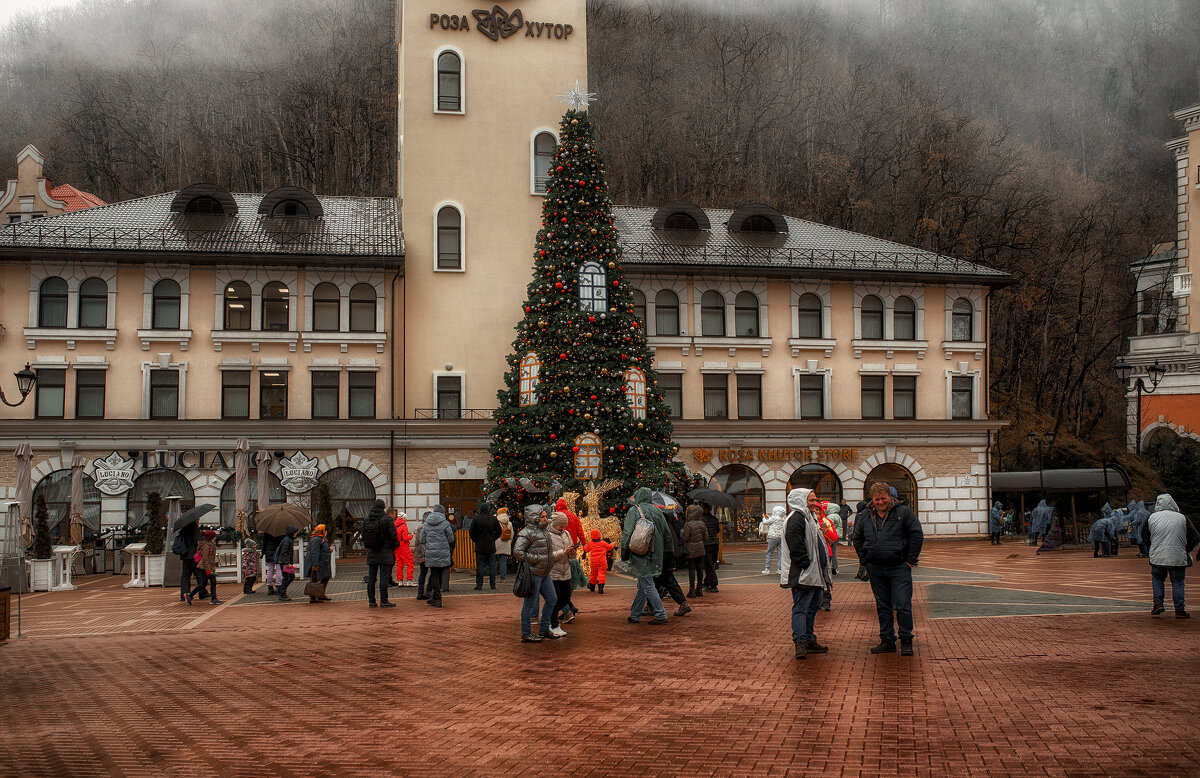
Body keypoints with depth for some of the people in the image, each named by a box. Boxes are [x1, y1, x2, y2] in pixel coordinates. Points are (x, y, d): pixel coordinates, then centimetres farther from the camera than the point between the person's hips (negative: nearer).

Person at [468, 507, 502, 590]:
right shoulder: (493, 519, 0)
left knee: (479, 566, 1)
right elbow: (499, 531, 7)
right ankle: (492, 584, 6)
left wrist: (476, 540, 11)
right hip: (491, 547, 2)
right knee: (492, 565, 6)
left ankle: (479, 585, 0)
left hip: (480, 546, -2)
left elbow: (471, 532, -3)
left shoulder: (476, 518, -6)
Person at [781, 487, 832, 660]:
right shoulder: (795, 519, -13)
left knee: (812, 606, 16)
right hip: (802, 574, -11)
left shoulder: (809, 518, 21)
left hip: (814, 573, 11)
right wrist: (806, 564, -24)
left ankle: (809, 641, 23)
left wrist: (821, 571, 21)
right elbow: (796, 546, -22)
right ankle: (800, 642, -14)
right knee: (801, 607, -11)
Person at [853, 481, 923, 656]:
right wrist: (865, 560, 12)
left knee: (903, 606, -5)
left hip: (899, 568, -4)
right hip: (875, 570, 4)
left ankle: (906, 641, 6)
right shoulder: (865, 517, 9)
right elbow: (857, 539, 21)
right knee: (882, 607, 10)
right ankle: (887, 640, 19)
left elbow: (917, 535, -5)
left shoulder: (904, 512, -4)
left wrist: (910, 560, -7)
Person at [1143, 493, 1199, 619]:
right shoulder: (1182, 518, -2)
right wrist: (1186, 550, 15)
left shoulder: (1151, 518, 0)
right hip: (1178, 558, -1)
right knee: (1178, 582, 7)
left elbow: (1145, 537, 12)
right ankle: (1180, 610, 4)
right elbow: (1194, 537, 1)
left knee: (1157, 579, 18)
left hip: (1157, 557, 1)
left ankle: (1158, 603, 5)